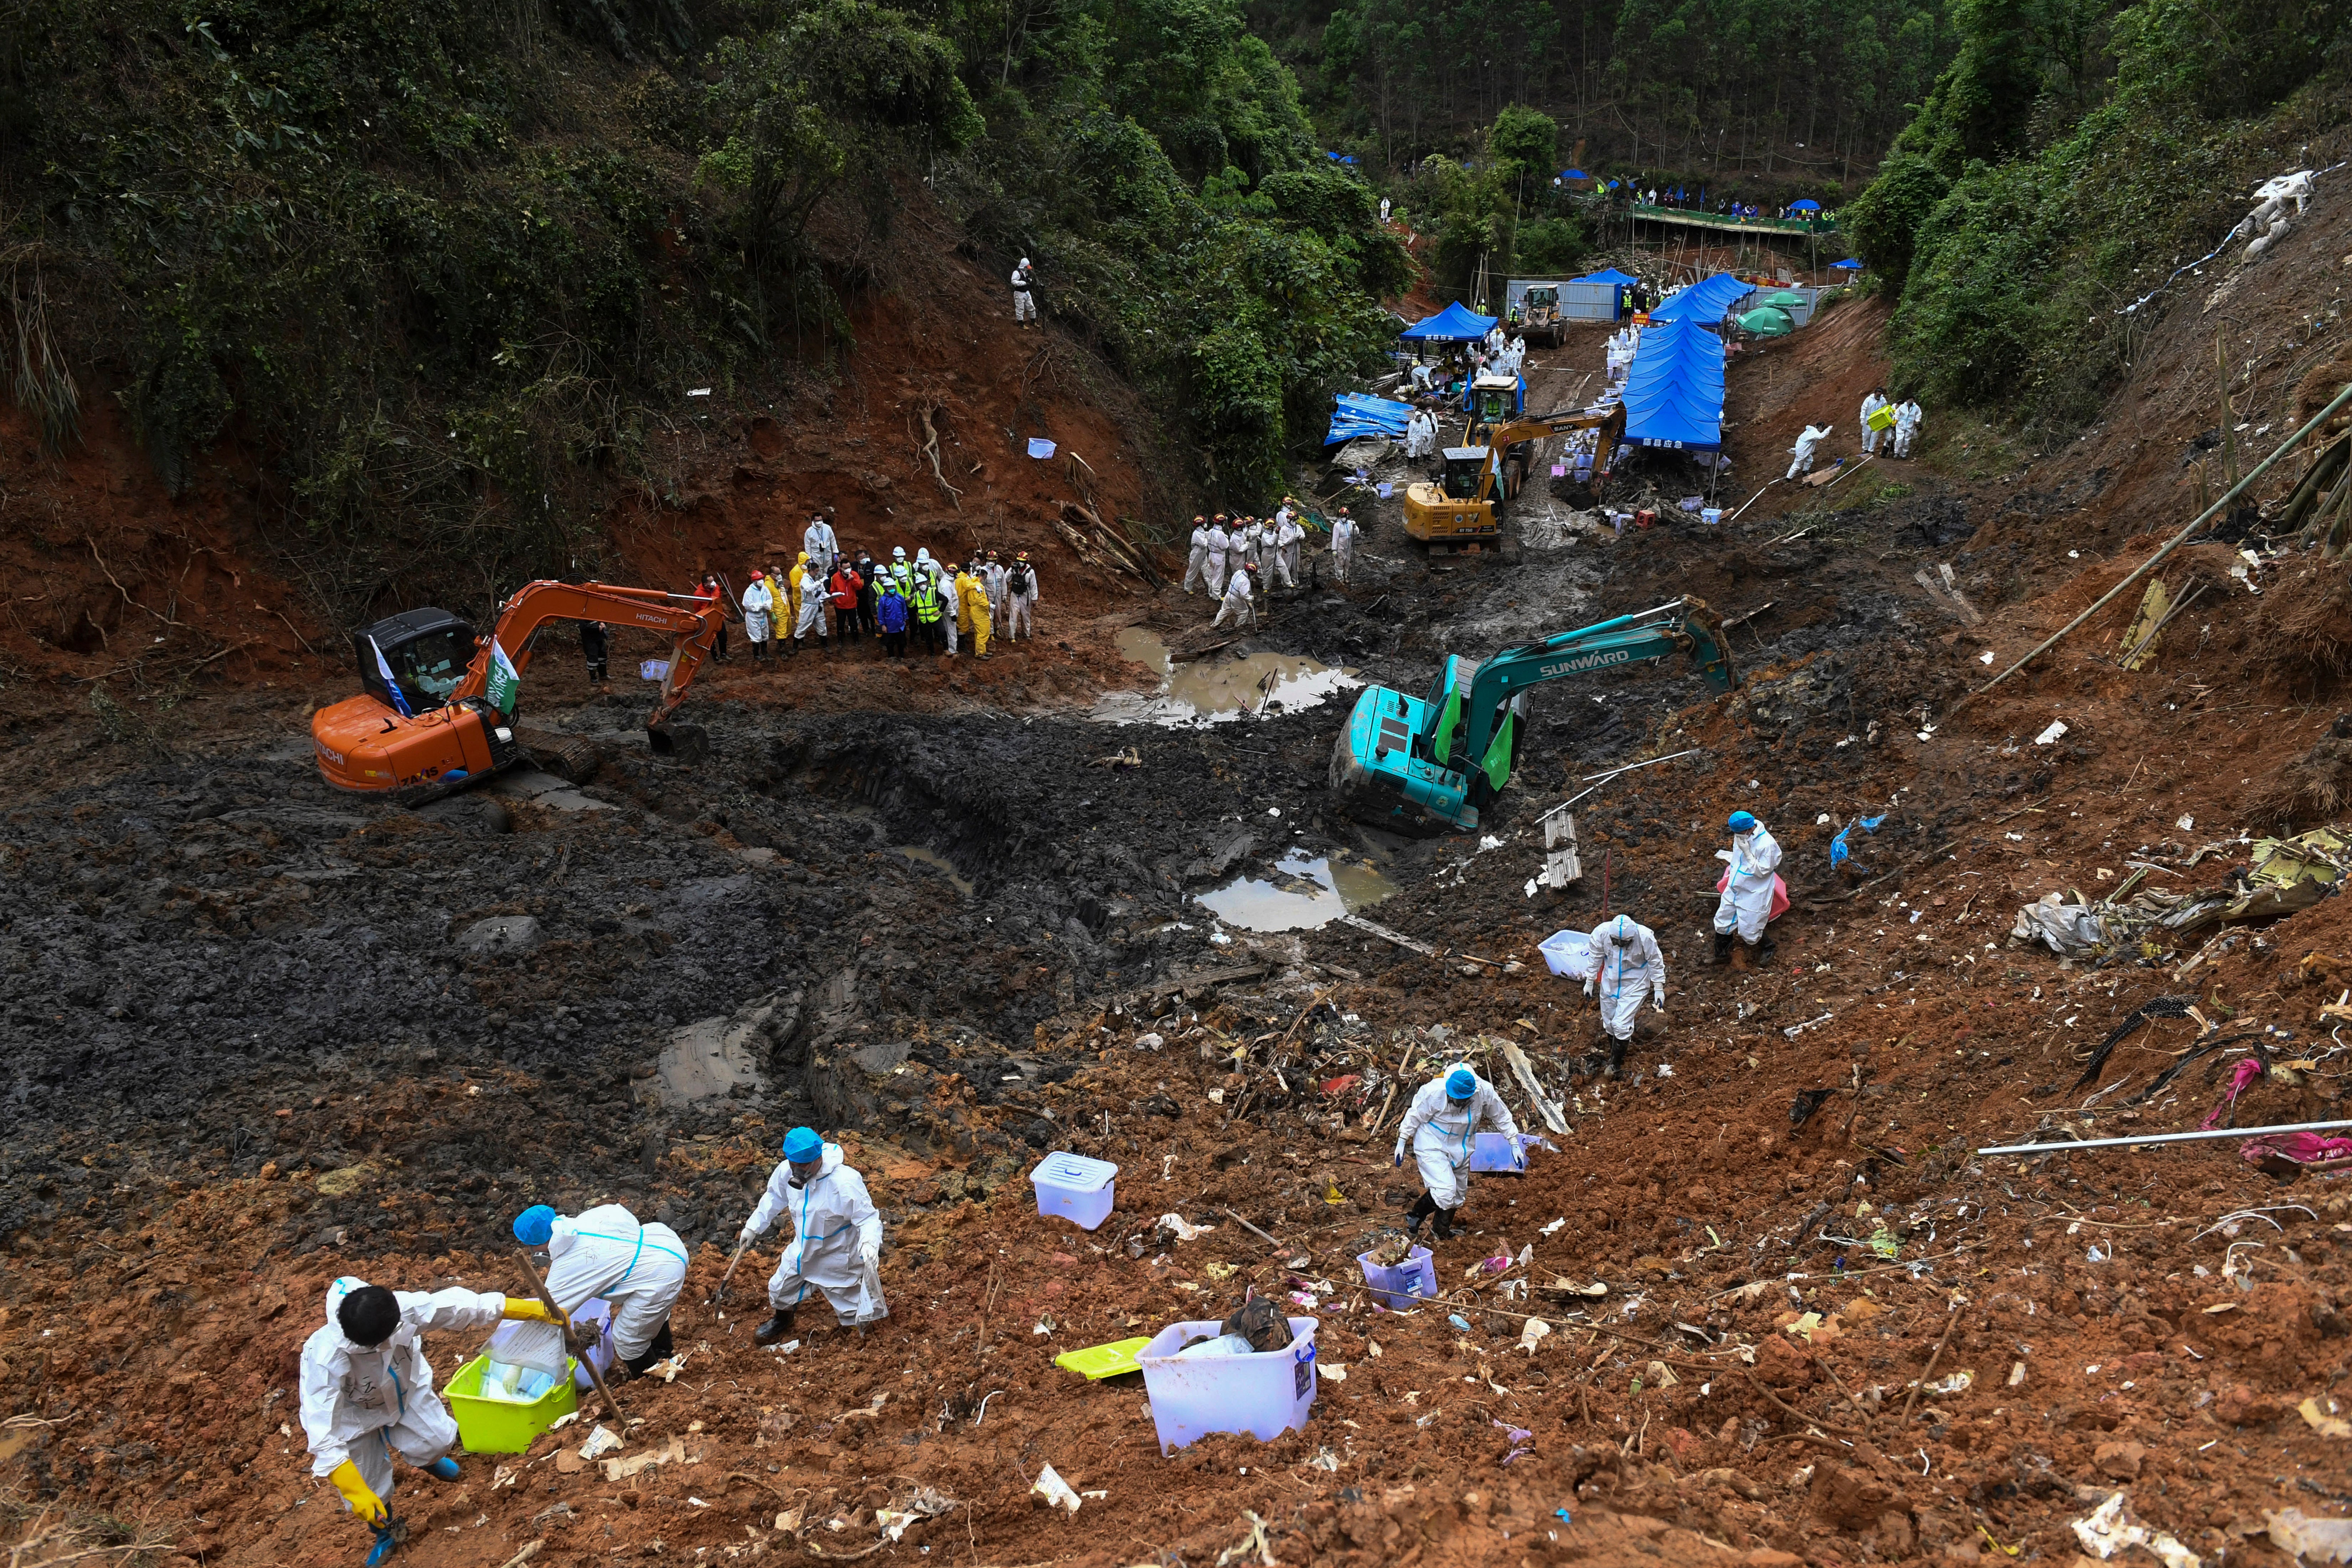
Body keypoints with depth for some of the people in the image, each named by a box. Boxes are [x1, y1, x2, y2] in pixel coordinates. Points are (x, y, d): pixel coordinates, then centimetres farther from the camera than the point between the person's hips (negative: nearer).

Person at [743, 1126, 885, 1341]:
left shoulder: (845, 1183, -37)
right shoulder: (786, 1172, -17)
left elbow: (868, 1218, -32)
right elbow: (773, 1198, 5)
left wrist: (869, 1243, -52)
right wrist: (753, 1227, 9)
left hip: (837, 1257, -5)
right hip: (803, 1249, 6)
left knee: (853, 1316, 8)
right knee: (779, 1289, 25)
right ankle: (782, 1322, 58)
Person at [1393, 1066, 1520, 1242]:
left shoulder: (1485, 1092, -19)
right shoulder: (1434, 1092, -29)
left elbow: (1501, 1117, -1)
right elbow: (1415, 1116, -14)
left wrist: (1514, 1144, 3)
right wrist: (1402, 1142, -7)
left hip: (1460, 1149, 5)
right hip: (1433, 1147, -5)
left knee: (1457, 1194, 16)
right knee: (1445, 1191, -19)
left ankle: (1442, 1233, 38)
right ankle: (1414, 1218, 4)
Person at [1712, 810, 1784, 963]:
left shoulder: (1767, 844, -27)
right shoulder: (1741, 836, -4)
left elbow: (1762, 871, -25)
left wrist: (1747, 852, -31)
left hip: (1753, 895, -7)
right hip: (1734, 889, 7)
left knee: (1749, 931, 3)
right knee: (1722, 922, 15)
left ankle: (1767, 949, 34)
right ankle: (1721, 954, 36)